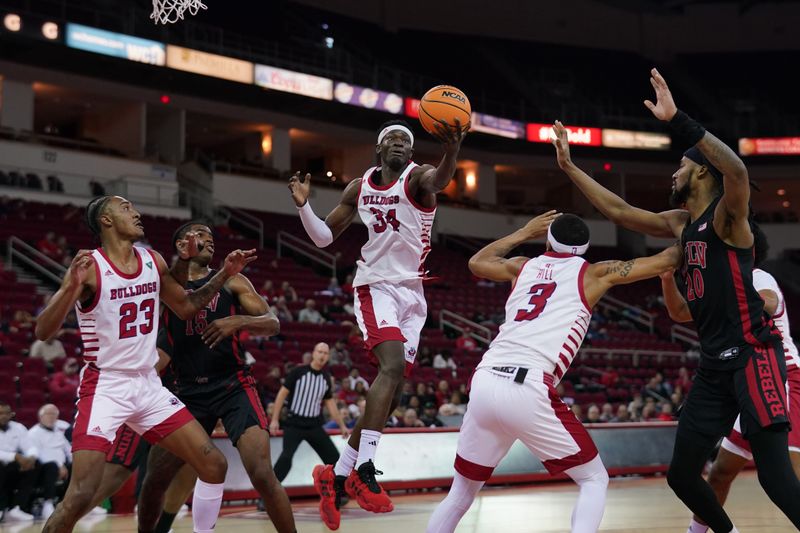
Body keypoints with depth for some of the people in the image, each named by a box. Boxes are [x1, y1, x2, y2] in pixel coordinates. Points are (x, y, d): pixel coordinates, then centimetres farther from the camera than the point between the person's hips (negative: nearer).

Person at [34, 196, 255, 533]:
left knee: (214, 465, 1)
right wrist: (71, 288, -36)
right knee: (81, 496, -17)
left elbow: (186, 307, 21)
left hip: (148, 385, 6)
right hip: (105, 387, -6)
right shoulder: (89, 267, -14)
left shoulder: (153, 261, 5)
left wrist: (224, 275, 10)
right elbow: (43, 332, -20)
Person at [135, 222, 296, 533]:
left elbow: (273, 324, -1)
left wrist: (239, 321, -22)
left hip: (234, 387, -2)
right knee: (154, 480, 4)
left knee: (262, 476, -18)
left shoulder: (231, 282, 6)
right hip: (188, 393, 2)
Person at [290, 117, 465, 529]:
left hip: (412, 294, 2)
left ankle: (337, 475, 16)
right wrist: (303, 206, -6)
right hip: (376, 286, -1)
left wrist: (452, 152, -54)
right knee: (393, 365, -27)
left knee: (391, 391, 4)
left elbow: (439, 179, -31)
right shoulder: (359, 188, 6)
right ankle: (364, 468, -32)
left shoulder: (417, 177, -4)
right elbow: (324, 237, 14)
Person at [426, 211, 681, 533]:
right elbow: (662, 263, 19)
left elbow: (477, 262, 46)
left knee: (462, 492, 21)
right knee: (595, 480, 11)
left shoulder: (522, 267, 25)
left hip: (484, 383, 5)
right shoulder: (593, 274, 14)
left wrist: (525, 232, 52)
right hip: (528, 389, -5)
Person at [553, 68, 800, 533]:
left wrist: (677, 121, -36)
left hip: (753, 356, -9)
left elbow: (737, 169, -31)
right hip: (714, 364, 9)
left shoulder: (727, 213, -8)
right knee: (682, 475, 10)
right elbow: (619, 210, 27)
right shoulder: (682, 223, 17)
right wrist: (570, 167, 28)